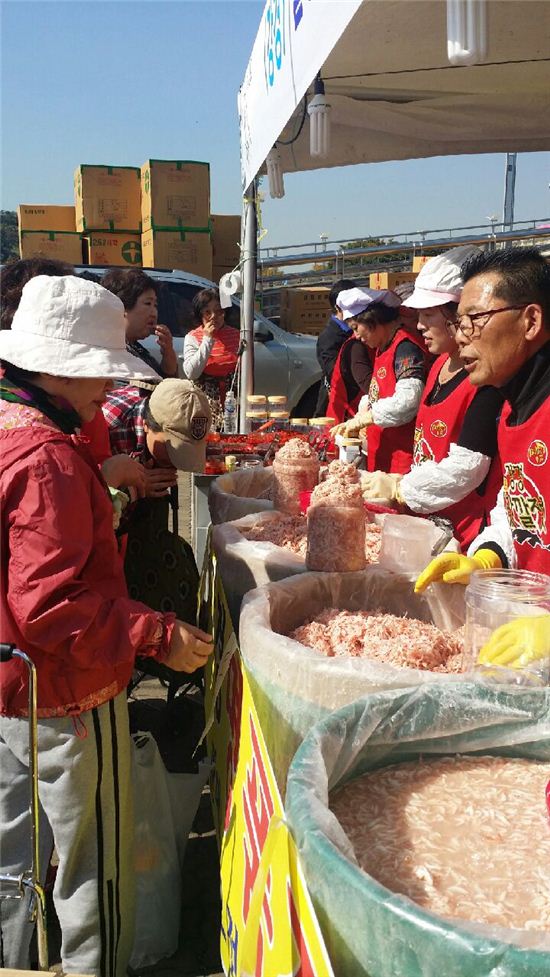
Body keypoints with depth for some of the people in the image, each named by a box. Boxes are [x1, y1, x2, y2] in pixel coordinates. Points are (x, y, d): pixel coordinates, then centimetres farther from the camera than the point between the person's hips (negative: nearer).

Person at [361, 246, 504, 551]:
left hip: (466, 532, -8)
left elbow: (467, 468, -21)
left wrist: (399, 488, -10)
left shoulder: (487, 380, -18)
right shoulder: (439, 365, 11)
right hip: (427, 522, 8)